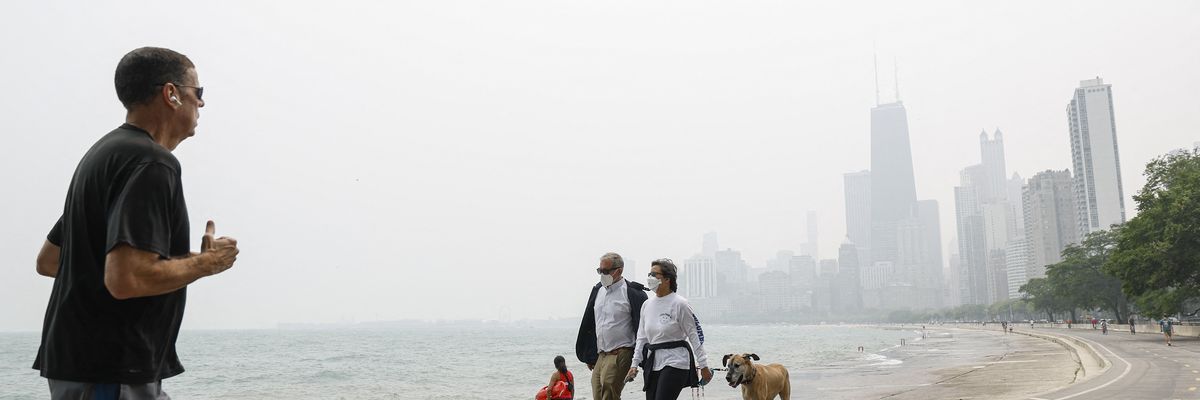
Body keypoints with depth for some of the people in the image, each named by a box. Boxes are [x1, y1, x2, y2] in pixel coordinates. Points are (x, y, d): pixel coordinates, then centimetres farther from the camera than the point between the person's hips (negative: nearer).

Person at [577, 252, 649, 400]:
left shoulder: (633, 292, -7)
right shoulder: (598, 290, 15)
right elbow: (589, 324, 21)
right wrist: (589, 356, 19)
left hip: (620, 354, -7)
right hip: (600, 355, 7)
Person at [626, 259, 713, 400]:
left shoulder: (679, 304, -8)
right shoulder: (647, 305, 11)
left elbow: (694, 335, -7)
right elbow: (642, 338, 16)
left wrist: (703, 366, -7)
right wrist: (635, 364, 10)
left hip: (675, 363, -7)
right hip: (652, 364, 7)